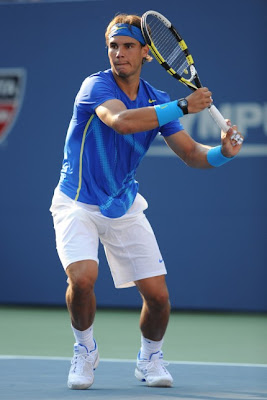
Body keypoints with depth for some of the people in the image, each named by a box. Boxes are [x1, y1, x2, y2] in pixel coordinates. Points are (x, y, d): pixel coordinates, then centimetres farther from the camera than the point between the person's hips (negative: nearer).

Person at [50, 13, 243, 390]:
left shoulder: (158, 102, 0)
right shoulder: (96, 86, -17)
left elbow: (191, 153, -1)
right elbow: (121, 121, -36)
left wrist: (223, 151, -23)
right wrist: (183, 106, -37)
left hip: (123, 206, 4)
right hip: (77, 203, -4)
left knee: (157, 293, -4)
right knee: (82, 277, -27)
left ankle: (150, 358, 27)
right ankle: (85, 350, 3)